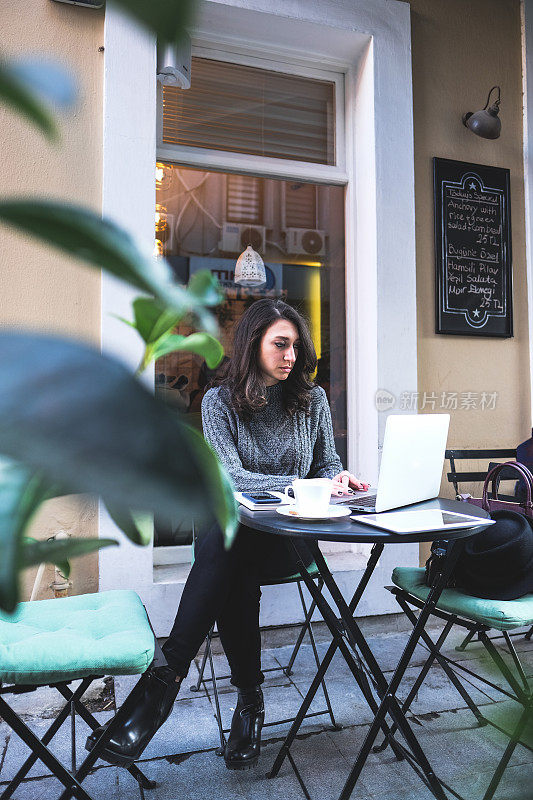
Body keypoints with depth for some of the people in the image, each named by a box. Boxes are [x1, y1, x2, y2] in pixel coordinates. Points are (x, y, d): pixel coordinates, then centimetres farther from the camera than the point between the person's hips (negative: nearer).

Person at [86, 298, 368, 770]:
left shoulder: (313, 399, 7)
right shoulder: (220, 400, 0)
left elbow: (328, 465, 16)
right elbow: (230, 477, -12)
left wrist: (337, 479, -10)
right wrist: (301, 484, -22)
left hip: (291, 537, 0)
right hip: (228, 531, 0)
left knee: (226, 554, -33)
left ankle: (166, 677, -25)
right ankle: (250, 697, -25)